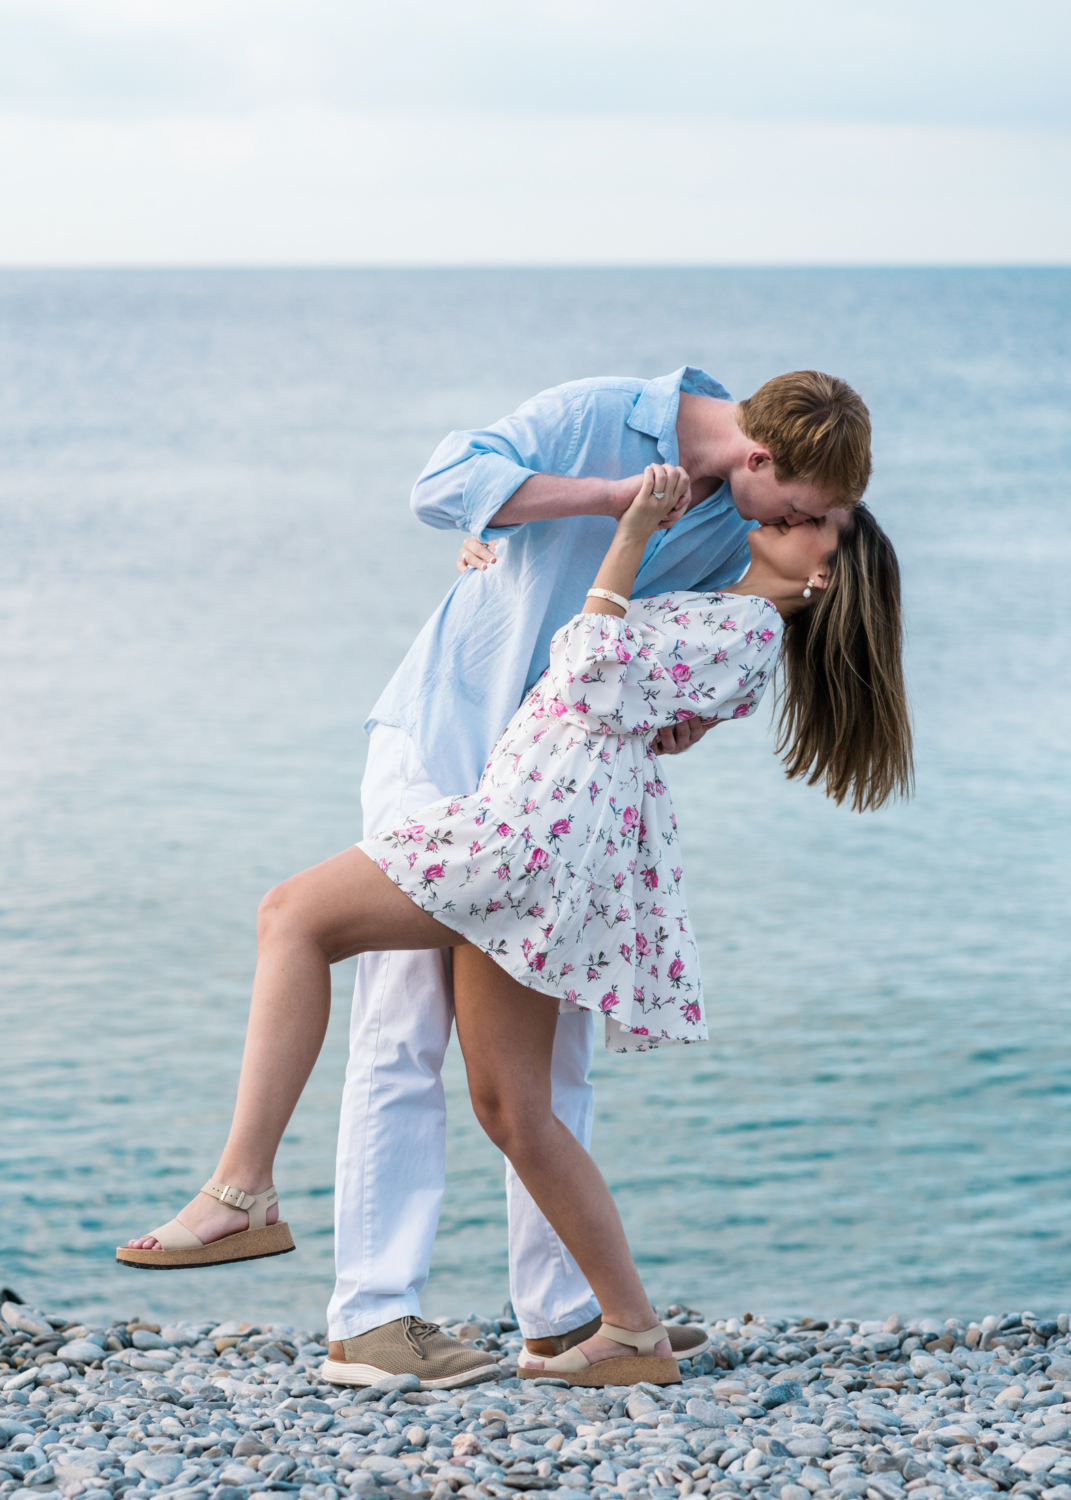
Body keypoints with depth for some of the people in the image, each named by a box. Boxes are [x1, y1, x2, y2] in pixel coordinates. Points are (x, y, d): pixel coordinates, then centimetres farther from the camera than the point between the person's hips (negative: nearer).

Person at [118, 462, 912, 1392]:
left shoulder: (749, 631, -2)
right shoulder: (721, 616, 27)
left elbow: (599, 685, -10)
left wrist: (632, 536, -9)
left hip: (553, 809, -10)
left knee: (297, 916, -8)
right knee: (511, 1107, 6)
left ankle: (243, 1192, -13)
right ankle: (635, 1333, 7)